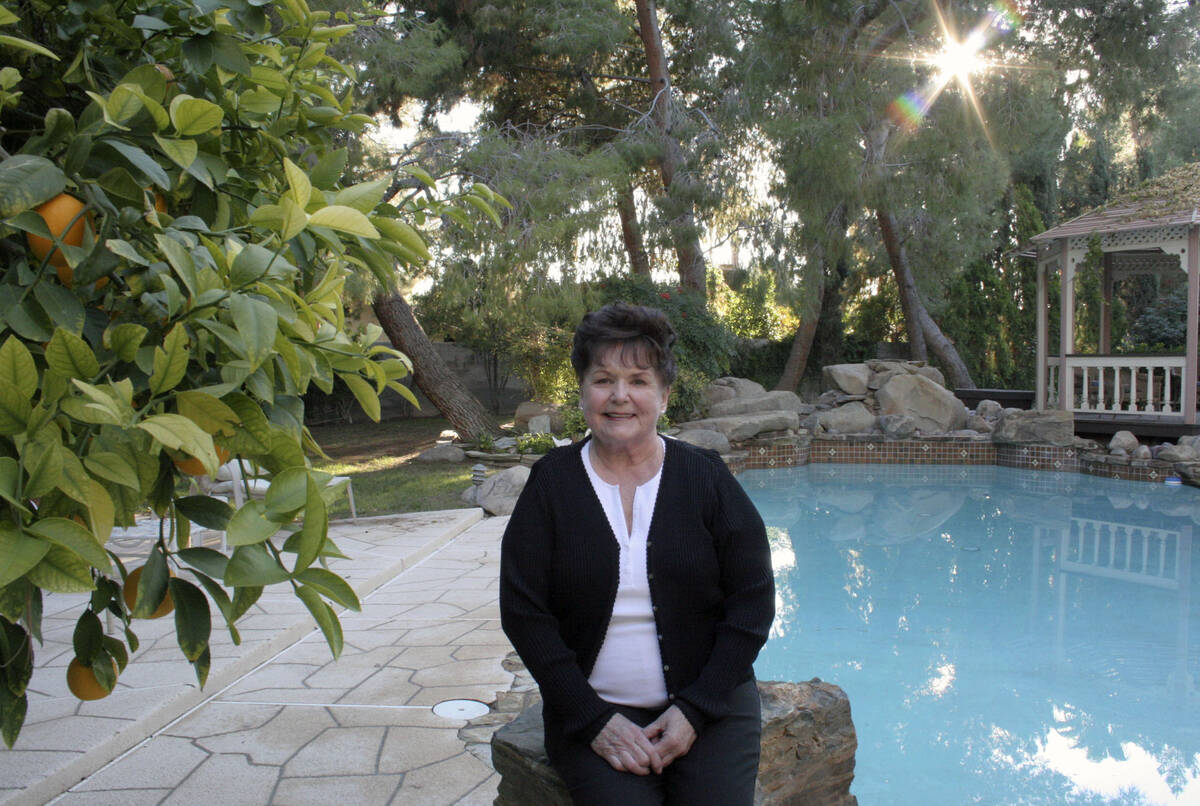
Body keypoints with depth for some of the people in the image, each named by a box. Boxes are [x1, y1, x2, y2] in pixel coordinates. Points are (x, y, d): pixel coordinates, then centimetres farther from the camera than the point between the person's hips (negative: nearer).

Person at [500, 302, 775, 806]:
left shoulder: (706, 477, 1)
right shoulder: (551, 483, 0)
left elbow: (752, 602, 0)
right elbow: (523, 613, -3)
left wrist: (694, 709, -8)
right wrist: (595, 721, -10)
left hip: (709, 705, 1)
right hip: (591, 711, 0)